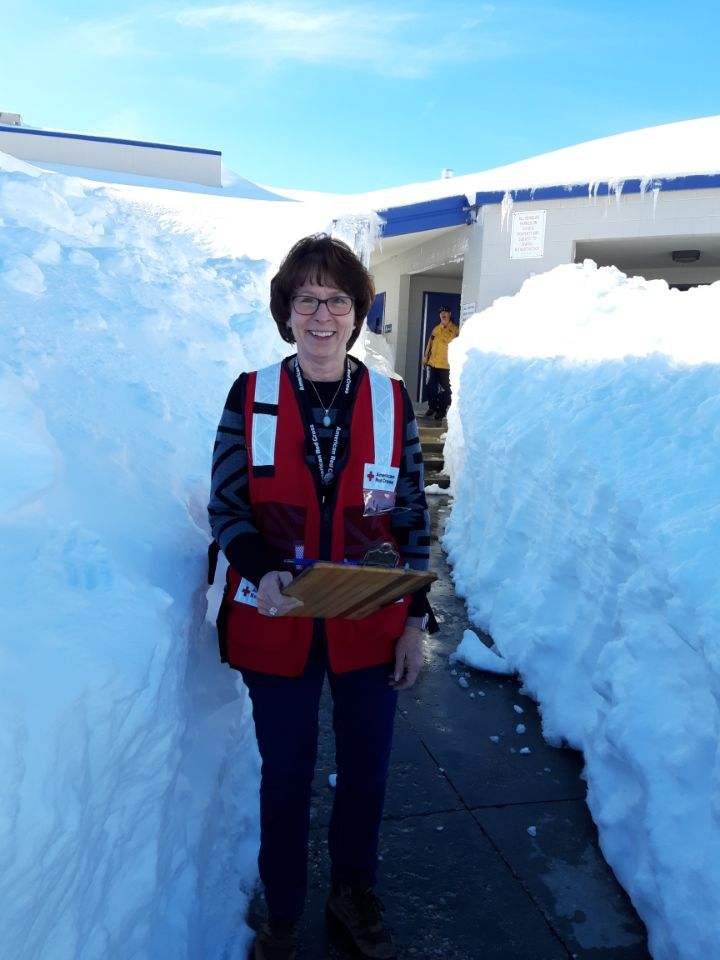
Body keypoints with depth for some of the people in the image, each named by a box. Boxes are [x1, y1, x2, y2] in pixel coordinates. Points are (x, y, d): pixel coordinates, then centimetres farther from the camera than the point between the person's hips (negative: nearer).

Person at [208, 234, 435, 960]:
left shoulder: (392, 402, -4)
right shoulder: (250, 397, -7)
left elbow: (412, 518, 1)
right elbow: (226, 505, -3)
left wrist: (415, 621, 0)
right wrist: (261, 571, -23)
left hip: (369, 626, 2)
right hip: (277, 626, -1)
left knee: (366, 768, 17)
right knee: (285, 774, 15)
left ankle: (353, 893, 46)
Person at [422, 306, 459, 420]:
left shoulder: (455, 330, -6)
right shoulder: (436, 328, 13)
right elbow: (430, 343, 18)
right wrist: (426, 356, 14)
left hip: (446, 365, -6)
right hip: (433, 363, 6)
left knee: (444, 389, 1)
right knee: (431, 387, 11)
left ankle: (442, 410, 10)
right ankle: (432, 407, 25)